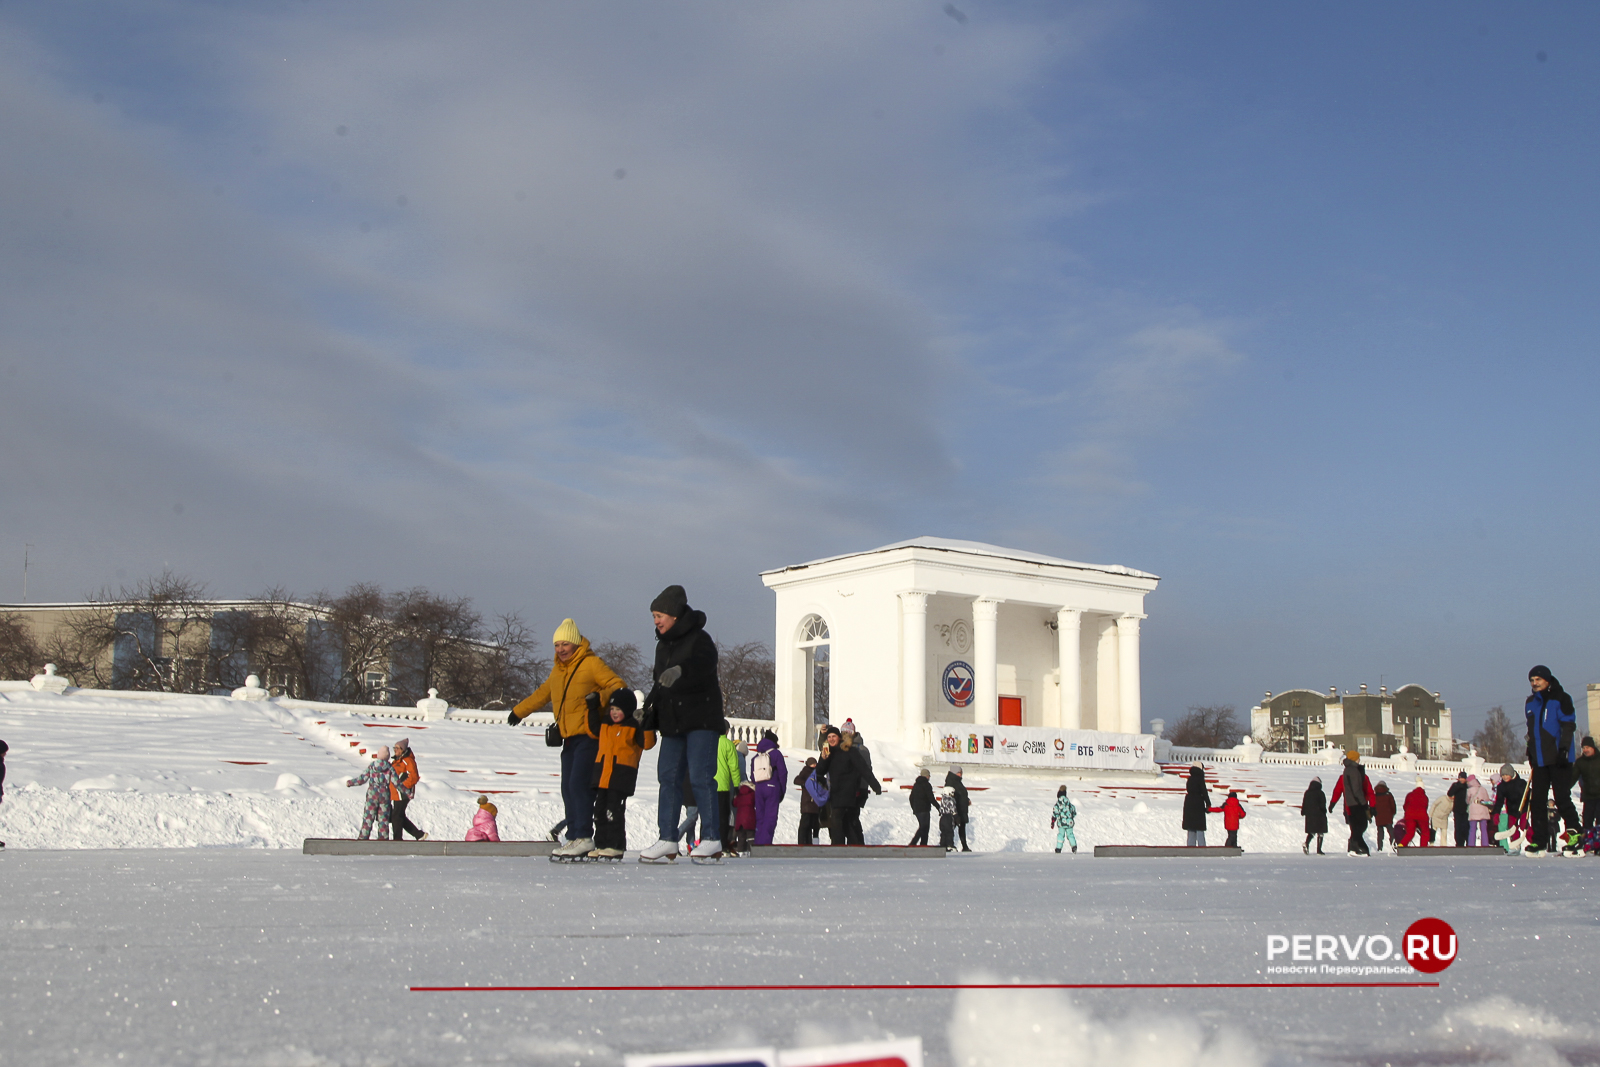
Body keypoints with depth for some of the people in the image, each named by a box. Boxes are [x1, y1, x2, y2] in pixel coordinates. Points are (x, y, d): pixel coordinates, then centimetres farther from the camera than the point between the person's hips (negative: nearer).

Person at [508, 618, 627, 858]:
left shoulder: (592, 664, -4)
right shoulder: (558, 670, 20)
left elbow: (619, 686, -8)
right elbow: (542, 694, 36)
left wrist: (601, 697, -26)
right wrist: (519, 712, 44)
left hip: (588, 736, -8)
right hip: (569, 739, 8)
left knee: (578, 783, -17)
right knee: (568, 789, 3)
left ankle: (584, 837, -17)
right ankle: (573, 837, 5)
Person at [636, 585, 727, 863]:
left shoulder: (699, 639, -9)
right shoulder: (663, 645, 17)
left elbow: (702, 664, -32)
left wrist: (680, 670, -51)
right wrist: (649, 712, 19)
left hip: (701, 719, -8)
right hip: (672, 722, 8)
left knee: (700, 777, -10)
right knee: (668, 776, 4)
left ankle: (711, 839, -5)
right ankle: (667, 840, 6)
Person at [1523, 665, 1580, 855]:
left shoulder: (1560, 699, -5)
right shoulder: (1530, 703, 15)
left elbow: (1568, 725, -10)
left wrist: (1564, 748, -18)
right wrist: (1530, 750, 20)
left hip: (1559, 759, -7)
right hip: (1540, 760, 7)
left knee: (1562, 799, -7)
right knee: (1537, 801, 4)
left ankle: (1574, 834, 3)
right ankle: (1538, 841, 7)